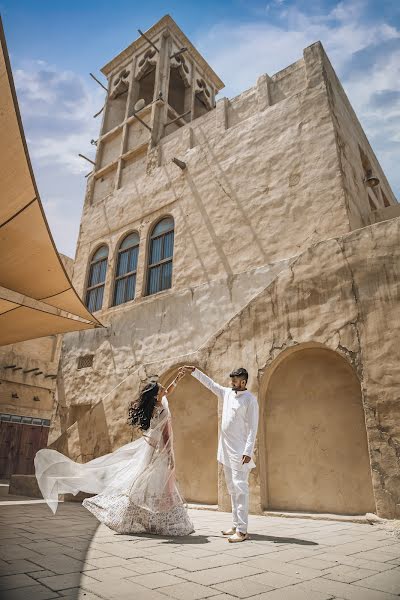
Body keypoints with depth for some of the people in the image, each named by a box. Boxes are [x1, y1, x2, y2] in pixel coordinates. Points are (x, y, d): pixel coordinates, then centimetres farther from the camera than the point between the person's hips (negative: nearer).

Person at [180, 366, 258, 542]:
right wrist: (194, 372, 21)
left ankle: (242, 530, -6)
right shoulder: (227, 393, 10)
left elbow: (253, 428, -14)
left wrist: (248, 451, -20)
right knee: (232, 488, 13)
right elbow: (210, 383, 22)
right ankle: (236, 525, 22)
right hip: (226, 450, 8)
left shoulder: (250, 400, -10)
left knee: (240, 487, -9)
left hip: (240, 452, -8)